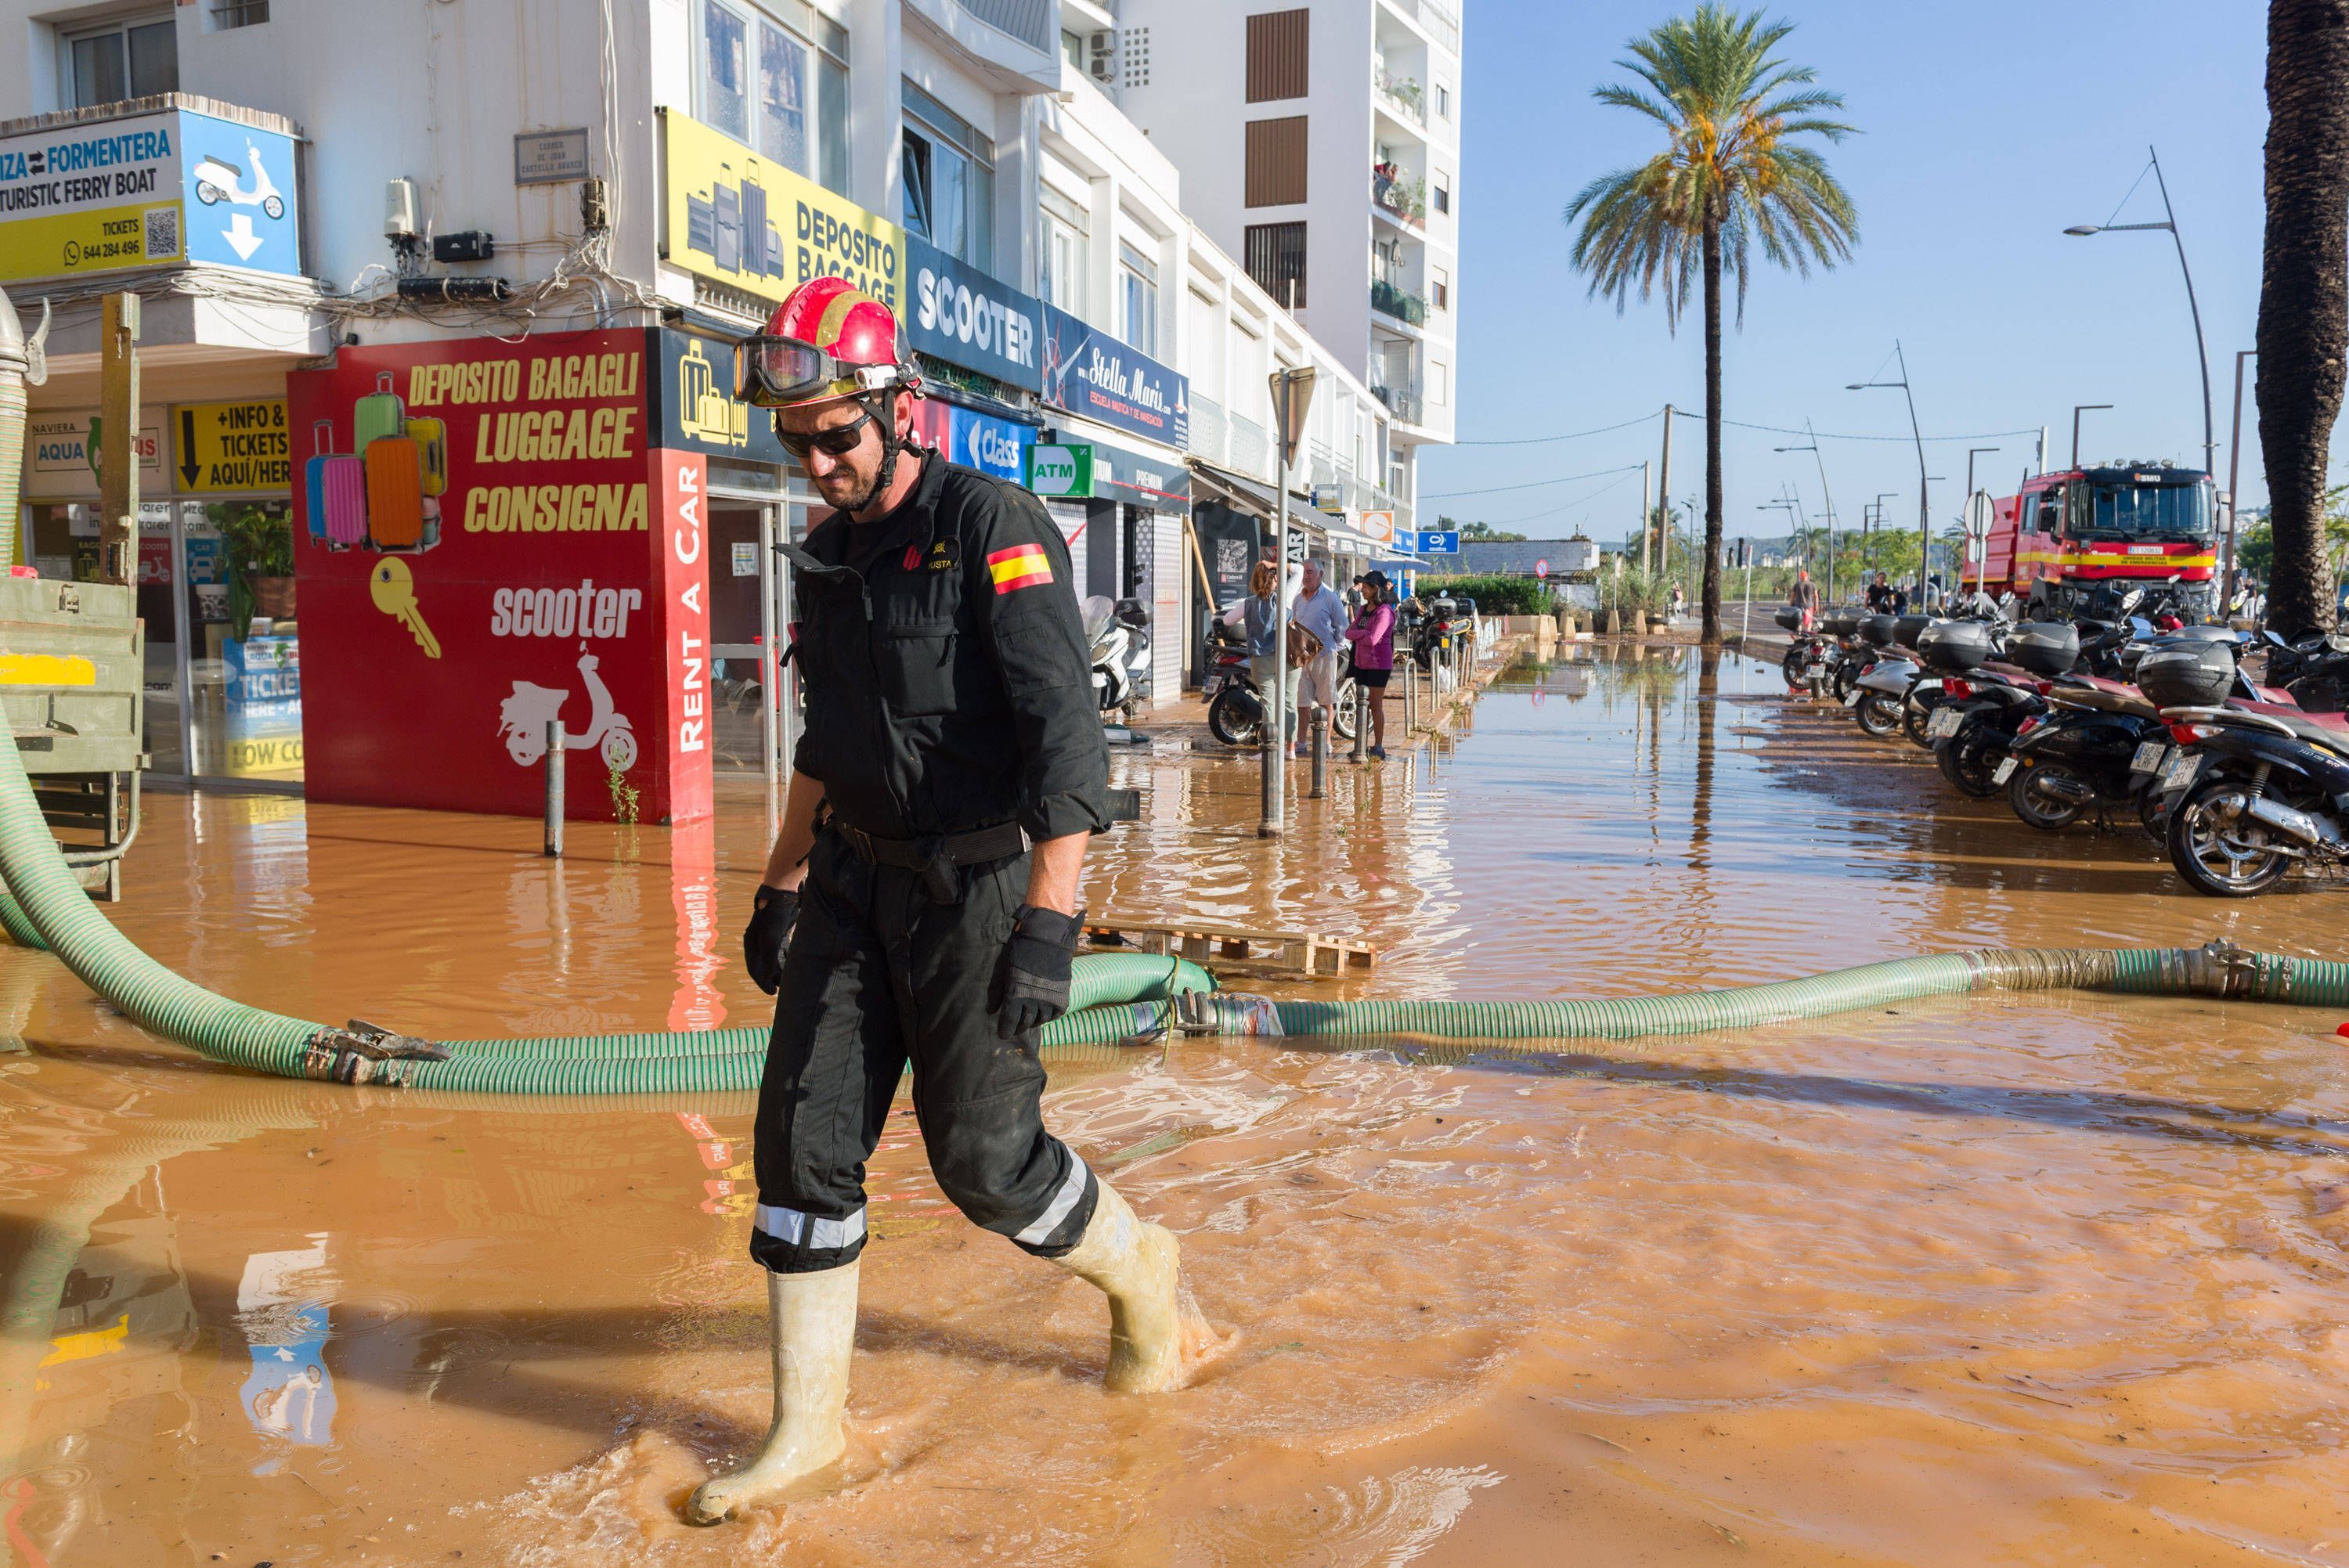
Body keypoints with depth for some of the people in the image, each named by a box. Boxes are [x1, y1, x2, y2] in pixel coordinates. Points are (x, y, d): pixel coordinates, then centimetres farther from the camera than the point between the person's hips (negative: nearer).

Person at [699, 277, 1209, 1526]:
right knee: (805, 1133, 2)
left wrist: (1047, 921, -28)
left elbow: (1066, 733, -22)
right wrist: (781, 884, 20)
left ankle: (1139, 1273, 32)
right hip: (854, 875, 7)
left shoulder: (995, 531, -15)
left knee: (985, 1156, 1)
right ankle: (805, 1427, 17)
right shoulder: (828, 554, 10)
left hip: (974, 880, -7)